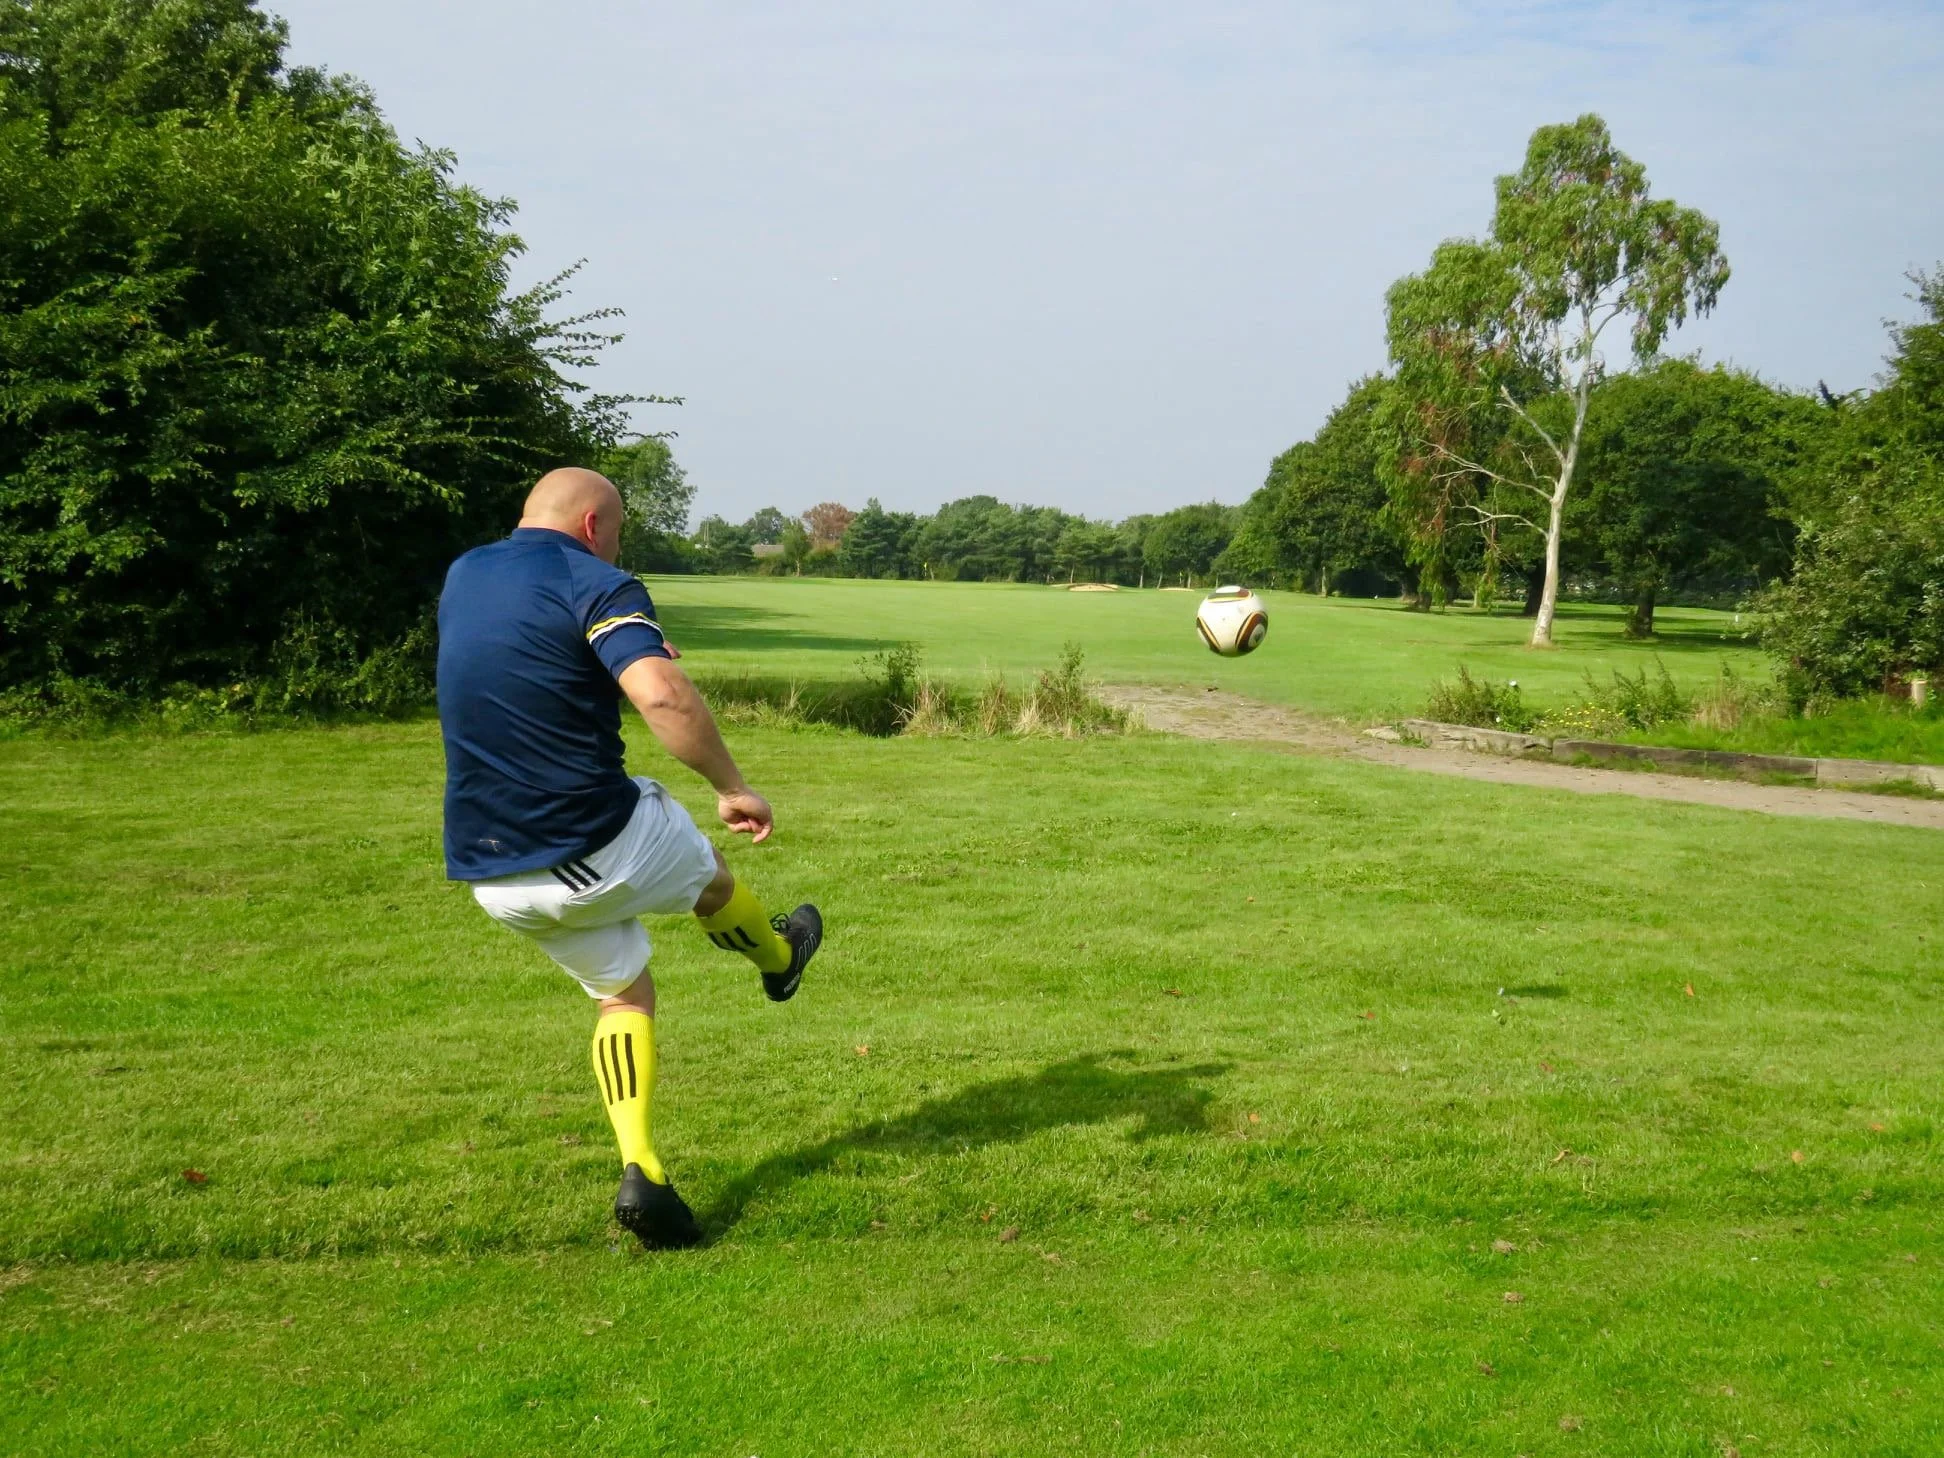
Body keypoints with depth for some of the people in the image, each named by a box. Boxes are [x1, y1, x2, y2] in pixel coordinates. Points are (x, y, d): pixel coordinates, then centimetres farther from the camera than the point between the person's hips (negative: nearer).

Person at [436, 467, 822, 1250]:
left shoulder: (461, 576, 11)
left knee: (623, 993, 22)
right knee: (711, 877, 27)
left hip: (491, 876, 6)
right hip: (598, 847, -6)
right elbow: (662, 695, -29)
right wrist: (733, 788, -19)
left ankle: (640, 1169, 8)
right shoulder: (595, 585, -13)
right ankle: (780, 961, 55)